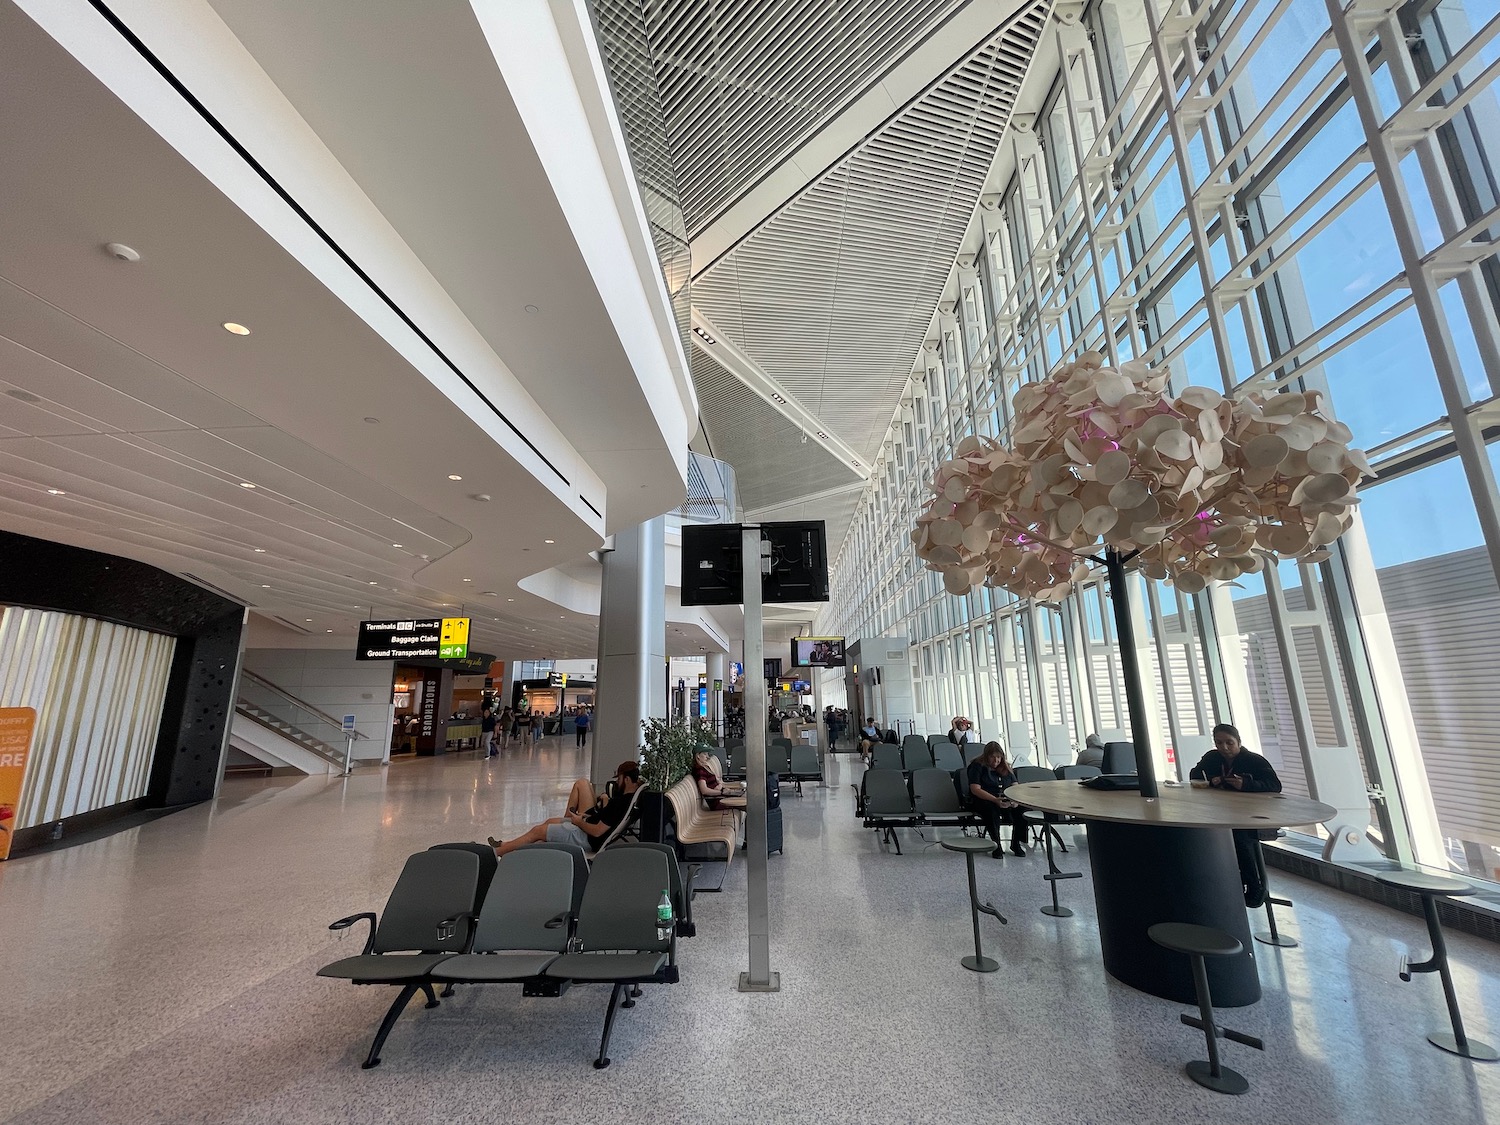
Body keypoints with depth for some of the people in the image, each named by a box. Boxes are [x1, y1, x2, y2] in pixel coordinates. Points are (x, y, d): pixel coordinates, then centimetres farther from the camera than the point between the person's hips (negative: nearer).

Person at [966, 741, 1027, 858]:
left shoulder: (1005, 767, 14)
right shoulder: (977, 766, -5)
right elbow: (975, 789, -15)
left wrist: (1015, 799, -15)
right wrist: (995, 800, -28)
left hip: (1005, 801, 5)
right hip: (982, 801, -5)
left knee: (1022, 807, -23)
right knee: (992, 808, -38)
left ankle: (1016, 843, -10)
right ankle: (996, 845, -26)